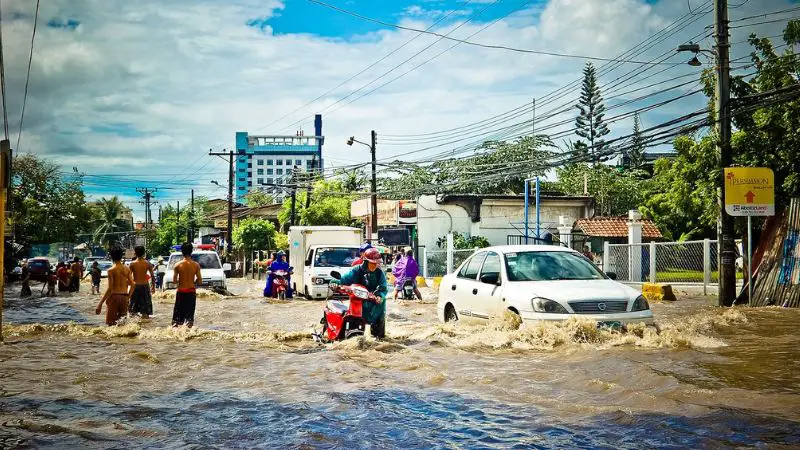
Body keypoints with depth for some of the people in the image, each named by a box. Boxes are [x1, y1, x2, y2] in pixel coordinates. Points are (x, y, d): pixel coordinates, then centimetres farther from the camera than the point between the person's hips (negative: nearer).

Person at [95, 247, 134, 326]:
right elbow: (132, 285, 5)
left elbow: (110, 289, -15)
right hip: (124, 297, 5)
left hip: (114, 296, -5)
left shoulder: (111, 270, -9)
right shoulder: (127, 269, 5)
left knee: (111, 323, 1)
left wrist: (100, 303, -12)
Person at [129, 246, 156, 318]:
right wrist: (153, 286, 8)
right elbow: (152, 276, -3)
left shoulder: (132, 264, -6)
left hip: (136, 286, 0)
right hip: (145, 286, 1)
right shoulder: (147, 263, -4)